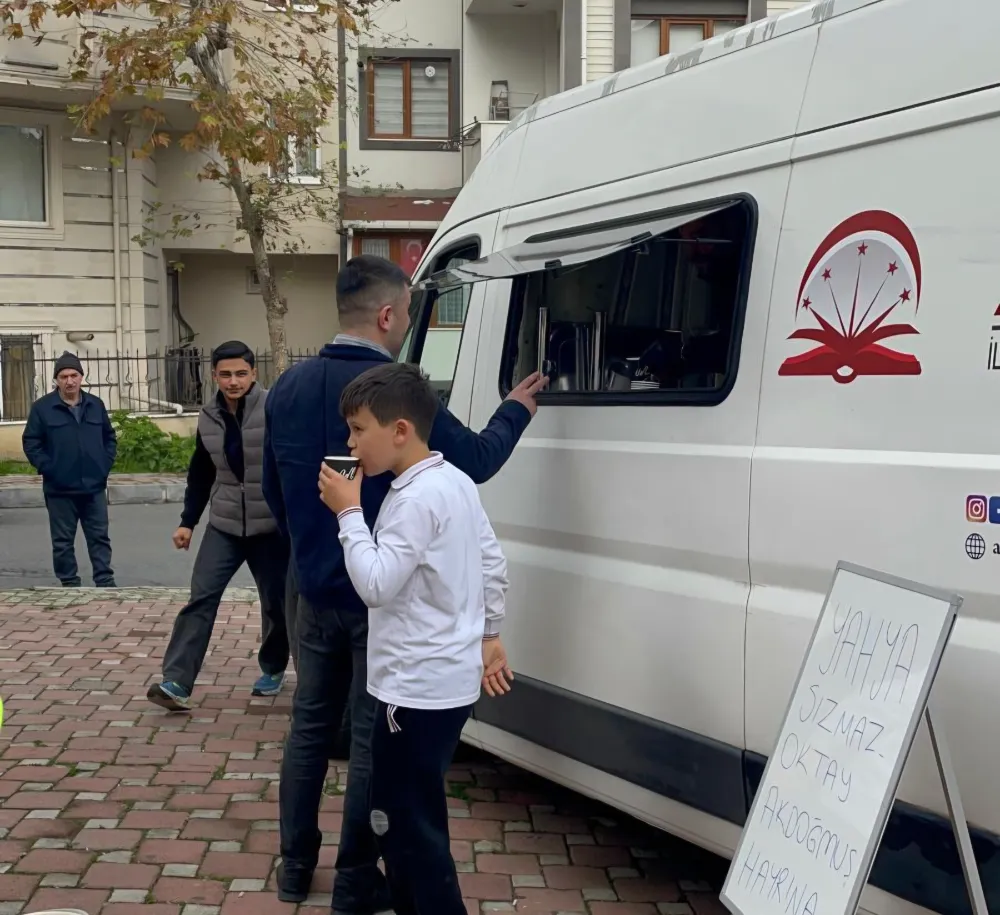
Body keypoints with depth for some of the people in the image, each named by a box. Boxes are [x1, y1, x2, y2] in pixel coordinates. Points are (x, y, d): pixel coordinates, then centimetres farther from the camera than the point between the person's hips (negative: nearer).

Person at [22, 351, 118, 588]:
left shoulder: (96, 405, 6)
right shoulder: (42, 407, -3)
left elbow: (109, 437, 16)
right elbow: (30, 443, -2)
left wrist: (105, 465, 3)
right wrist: (47, 469, -11)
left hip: (94, 486, 2)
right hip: (60, 489, -2)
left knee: (100, 537, 6)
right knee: (63, 542, 5)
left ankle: (105, 582, 11)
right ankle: (70, 585, 14)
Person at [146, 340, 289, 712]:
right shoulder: (208, 417, 4)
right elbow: (201, 474, 14)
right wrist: (188, 521, 12)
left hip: (272, 525, -3)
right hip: (224, 525, 4)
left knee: (276, 602, 10)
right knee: (201, 597, -7)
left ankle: (273, 668, 34)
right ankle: (177, 683, -8)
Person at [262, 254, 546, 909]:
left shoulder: (290, 387, 2)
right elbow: (476, 460, -6)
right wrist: (515, 411, 13)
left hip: (317, 592, 7)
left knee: (310, 726, 16)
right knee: (373, 740, 5)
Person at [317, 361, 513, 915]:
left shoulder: (416, 499, -21)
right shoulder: (455, 482, 8)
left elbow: (375, 585, -24)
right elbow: (493, 565, 14)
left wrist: (348, 512, -16)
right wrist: (487, 635, 23)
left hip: (418, 690, -10)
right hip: (447, 680, 10)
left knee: (406, 825, -1)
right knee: (409, 818, 20)